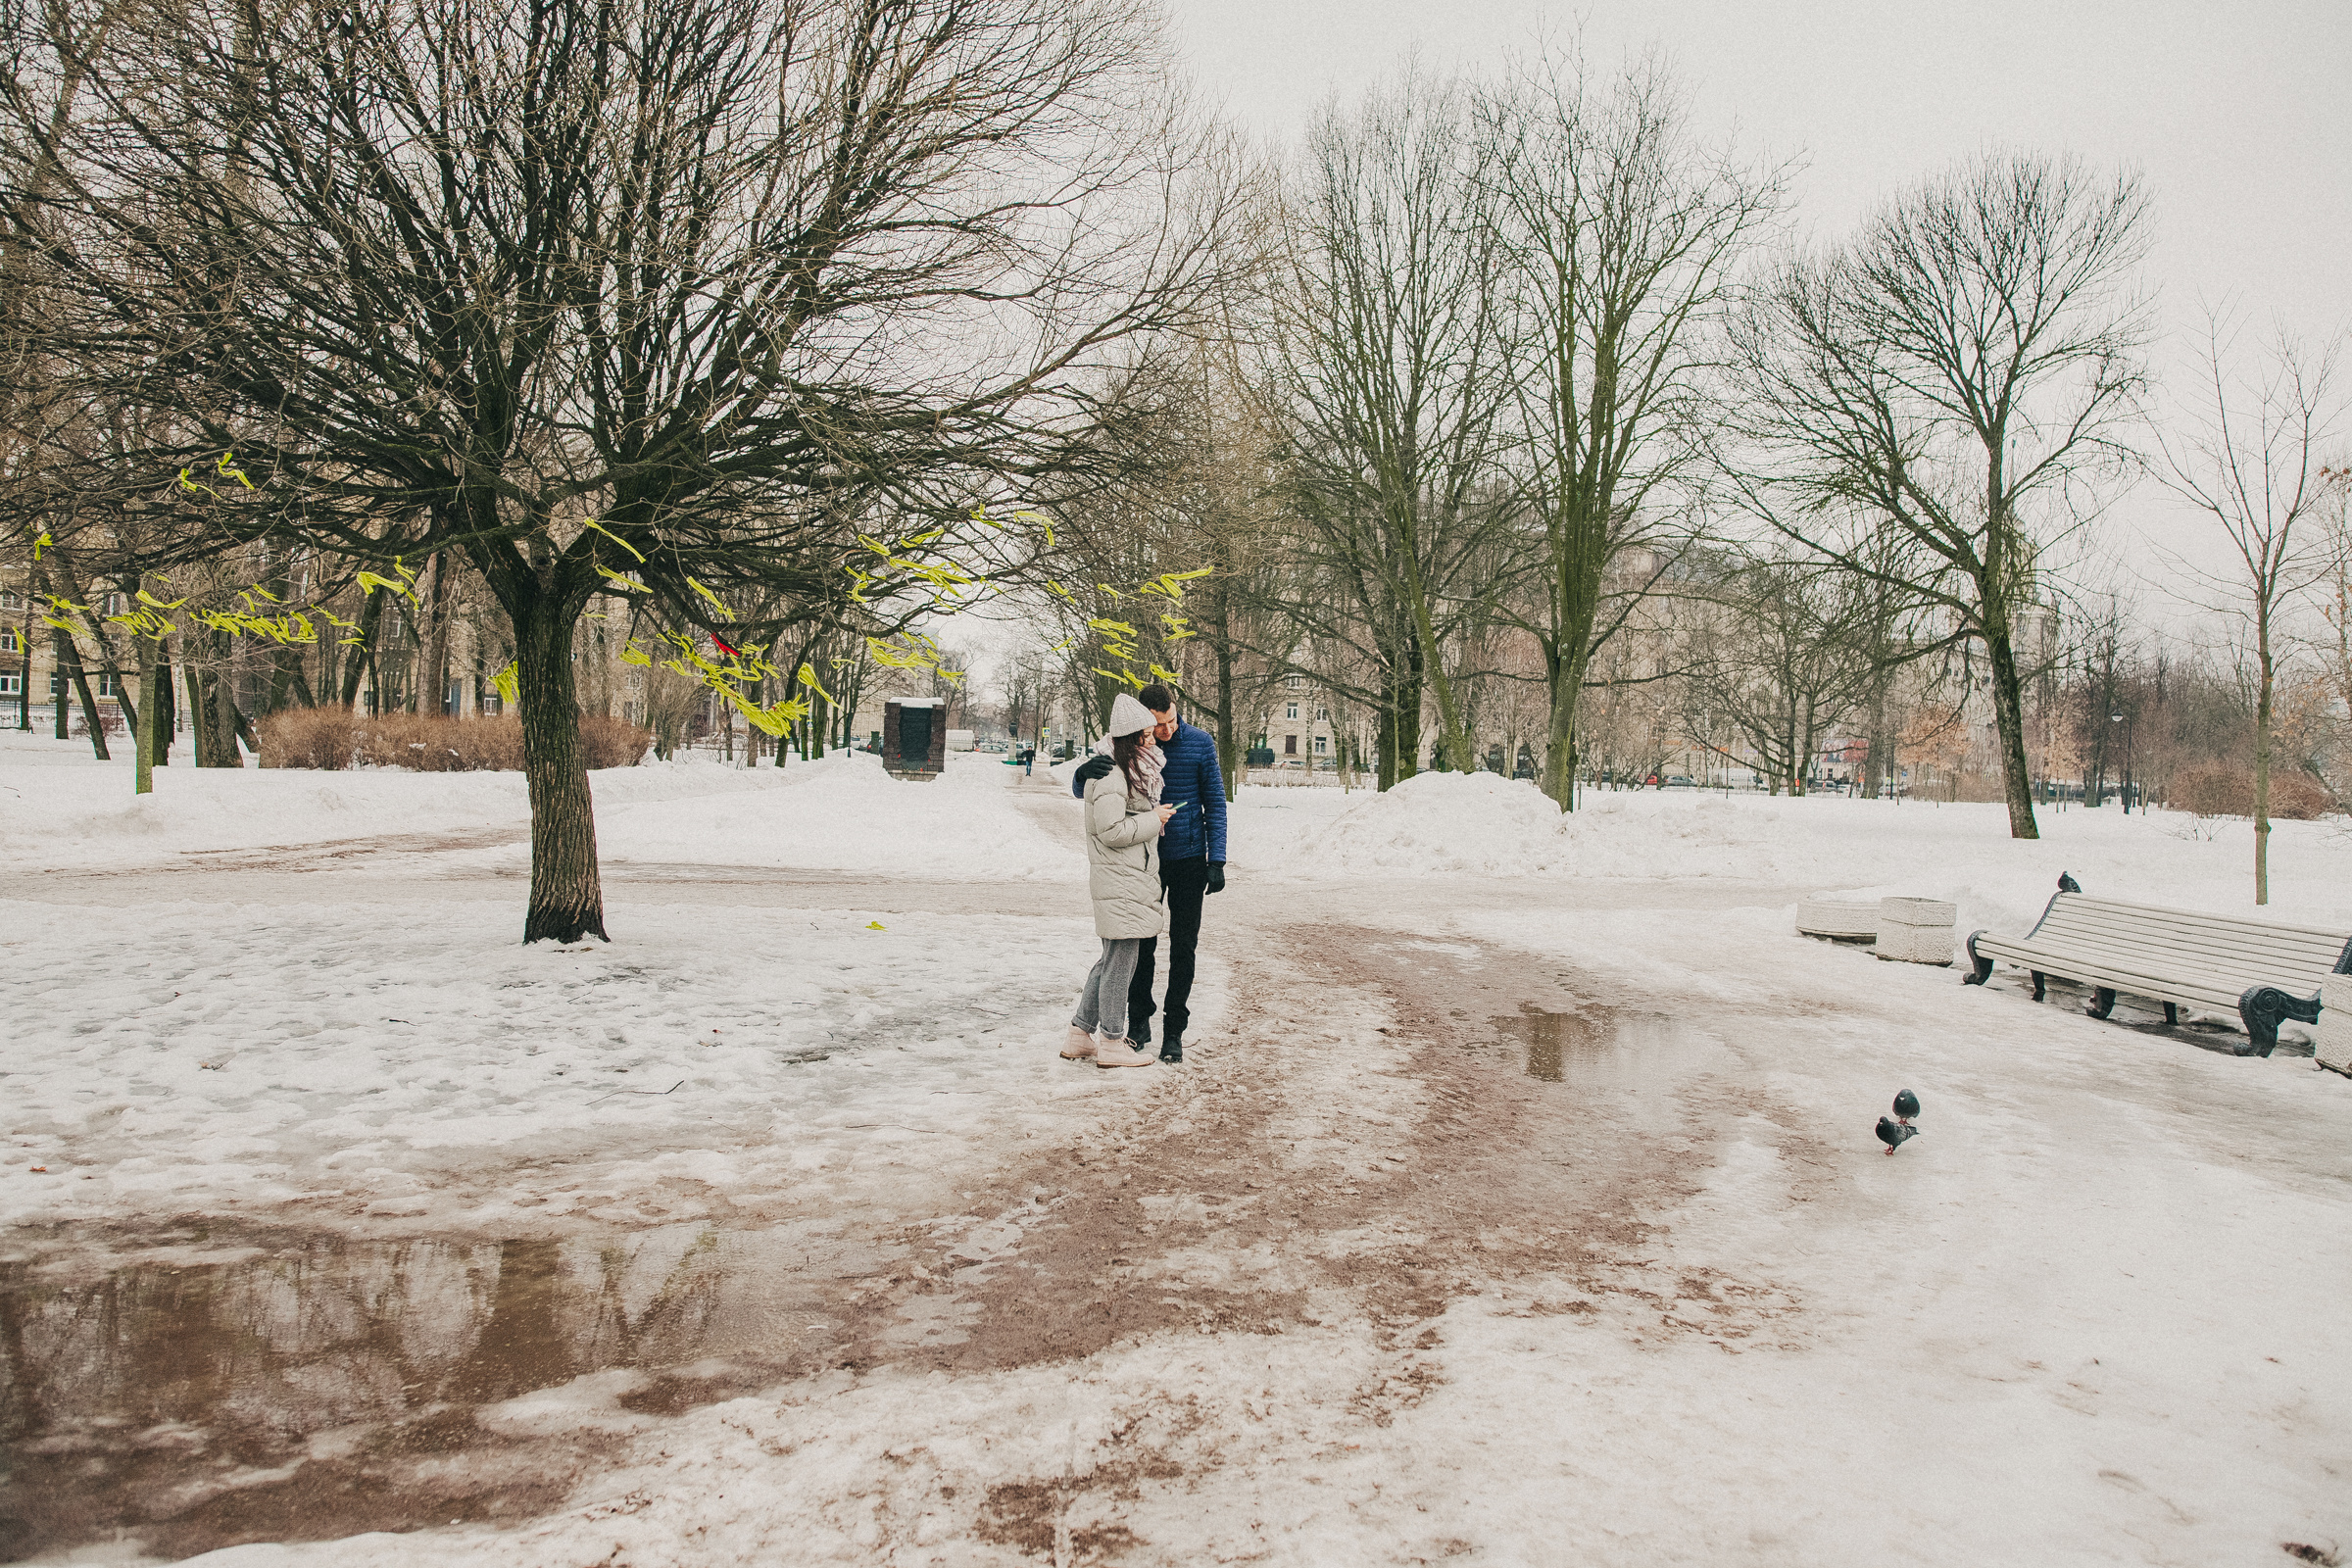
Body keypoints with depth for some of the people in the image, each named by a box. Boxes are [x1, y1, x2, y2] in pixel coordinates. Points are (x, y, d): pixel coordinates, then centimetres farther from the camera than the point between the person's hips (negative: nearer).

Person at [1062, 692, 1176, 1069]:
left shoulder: (1138, 770, 16)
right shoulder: (1110, 775, -17)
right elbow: (1112, 830, -22)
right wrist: (1154, 819, -13)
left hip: (1136, 877, 10)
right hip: (1119, 881, -10)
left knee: (1112, 960, 15)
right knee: (1121, 960, -2)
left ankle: (1080, 1035, 22)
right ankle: (1112, 1043, 9)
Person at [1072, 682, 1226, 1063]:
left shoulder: (1200, 743, -8)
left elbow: (1215, 802, -1)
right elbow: (1082, 791, -5)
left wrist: (1217, 861, -7)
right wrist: (1084, 772, -31)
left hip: (1189, 860, -1)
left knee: (1183, 947, 3)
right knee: (1141, 944, 5)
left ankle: (1174, 1031, 12)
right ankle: (1140, 1022, 21)